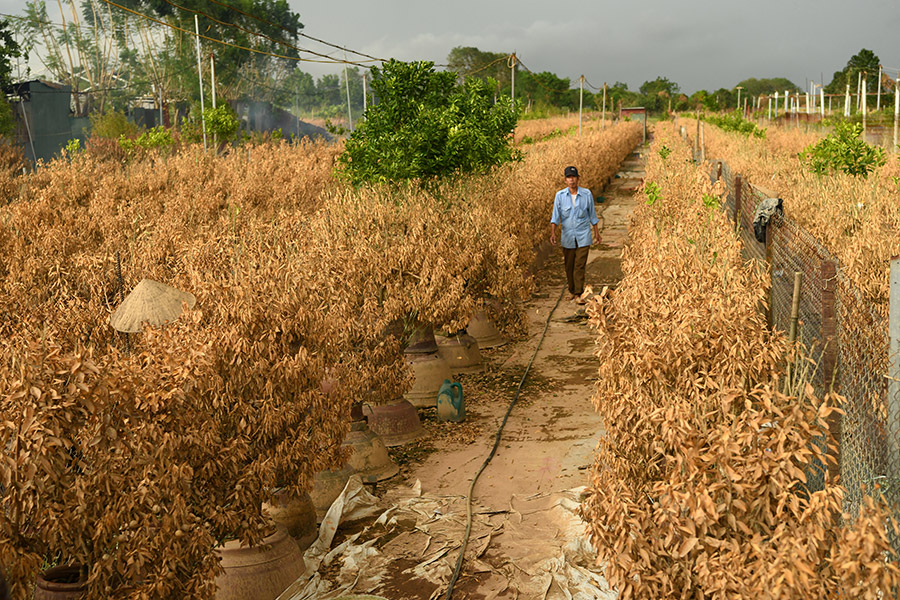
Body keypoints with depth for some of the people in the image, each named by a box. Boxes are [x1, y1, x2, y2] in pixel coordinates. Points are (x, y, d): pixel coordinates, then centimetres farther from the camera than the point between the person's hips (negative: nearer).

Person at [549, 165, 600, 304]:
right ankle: (571, 291, 28)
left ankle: (578, 294, -4)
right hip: (567, 237, 1)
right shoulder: (560, 195, -3)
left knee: (580, 266, -7)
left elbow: (592, 215, 9)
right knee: (569, 266, 10)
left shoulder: (587, 194, -2)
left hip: (583, 237, -1)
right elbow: (555, 216, -5)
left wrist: (596, 233, 13)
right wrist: (553, 233, -19)